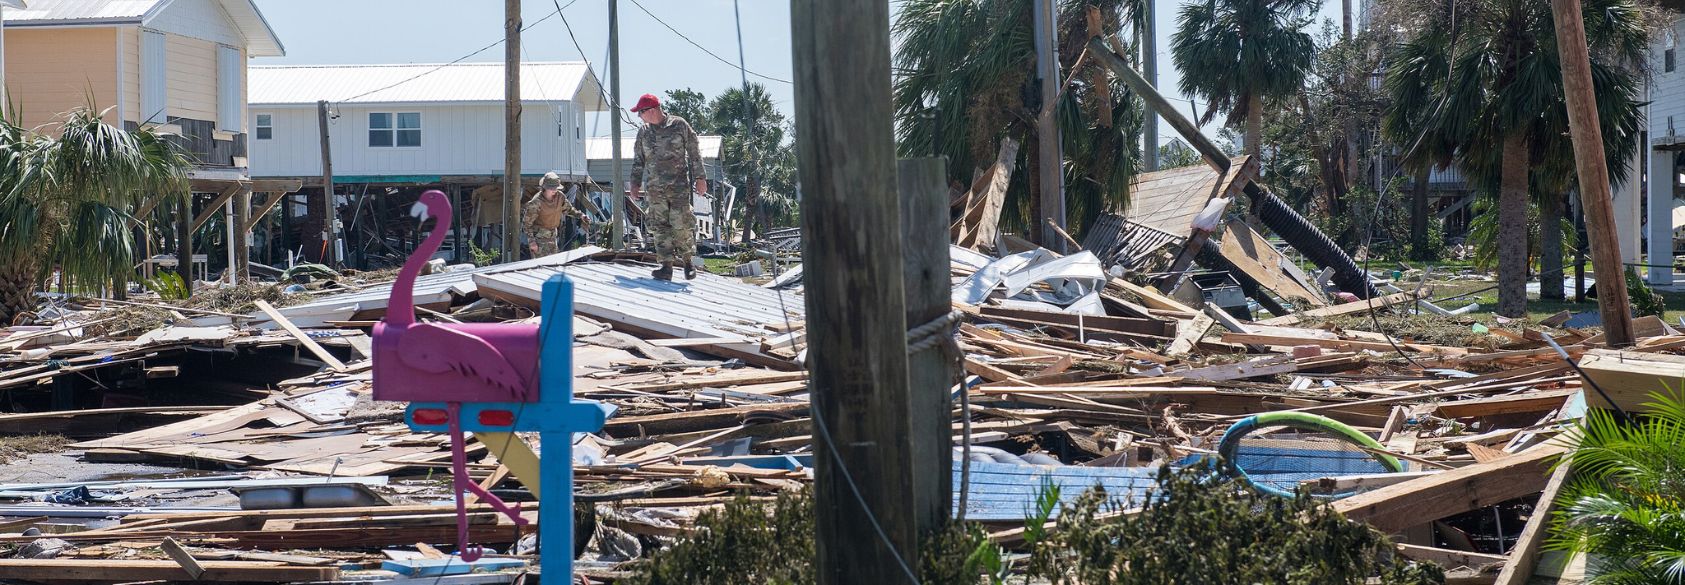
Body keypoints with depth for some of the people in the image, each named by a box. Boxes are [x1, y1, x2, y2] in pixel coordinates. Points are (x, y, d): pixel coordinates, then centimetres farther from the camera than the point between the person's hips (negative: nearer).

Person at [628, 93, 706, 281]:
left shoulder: (679, 125, -2)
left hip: (679, 185, -4)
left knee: (681, 224, -5)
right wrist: (635, 184, 8)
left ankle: (687, 261, 11)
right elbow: (638, 161, 16)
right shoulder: (644, 132, 10)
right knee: (660, 226, -2)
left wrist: (699, 177, -3)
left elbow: (694, 152, 1)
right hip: (655, 187, 4)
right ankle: (667, 266, 0)